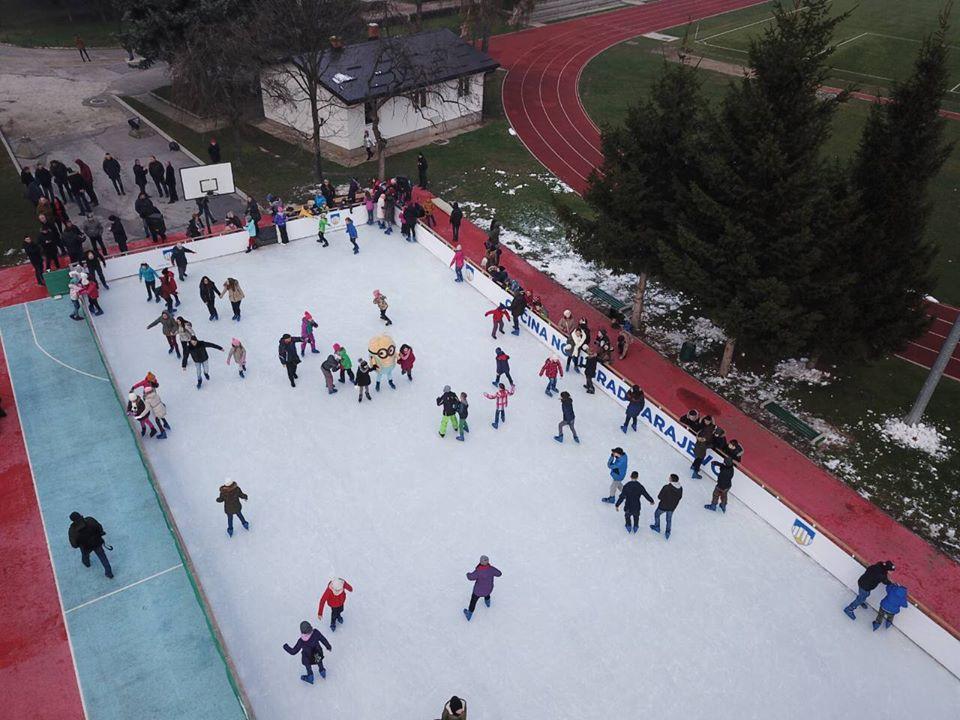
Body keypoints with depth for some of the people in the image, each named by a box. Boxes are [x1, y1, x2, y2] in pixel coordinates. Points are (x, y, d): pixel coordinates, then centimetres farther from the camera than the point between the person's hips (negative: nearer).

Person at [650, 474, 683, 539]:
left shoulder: (666, 487, -32)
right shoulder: (680, 488, -14)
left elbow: (659, 497, -24)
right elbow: (680, 497, 3)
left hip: (663, 506, -5)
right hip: (672, 507, 5)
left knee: (656, 514, 25)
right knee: (669, 520, 25)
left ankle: (657, 527, 42)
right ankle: (667, 534, 36)